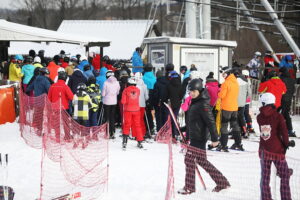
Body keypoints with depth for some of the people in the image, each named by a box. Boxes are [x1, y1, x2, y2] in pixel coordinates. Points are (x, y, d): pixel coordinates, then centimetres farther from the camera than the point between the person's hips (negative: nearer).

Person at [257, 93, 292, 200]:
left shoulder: (259, 117, 0)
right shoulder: (278, 116, -11)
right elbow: (284, 132, -13)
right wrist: (286, 144, 2)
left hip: (264, 151, 4)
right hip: (277, 151, -4)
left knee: (265, 177, 13)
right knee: (285, 177, 8)